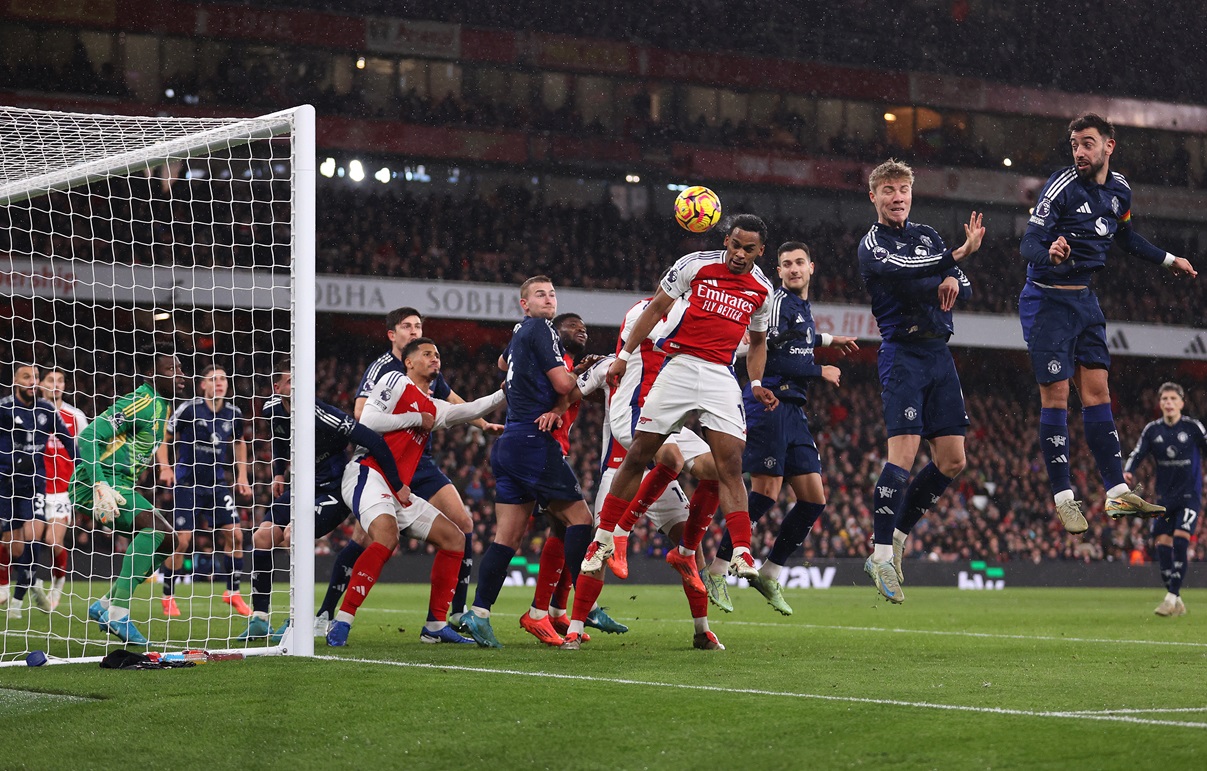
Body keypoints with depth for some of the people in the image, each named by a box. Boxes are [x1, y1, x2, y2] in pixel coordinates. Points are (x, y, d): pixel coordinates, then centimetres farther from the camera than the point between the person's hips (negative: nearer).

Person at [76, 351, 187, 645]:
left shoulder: (162, 407, 15)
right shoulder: (141, 403, -16)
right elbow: (89, 437, -23)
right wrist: (100, 487, -31)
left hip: (121, 486, 10)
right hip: (96, 482, -10)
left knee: (166, 539, 5)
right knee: (155, 525, -26)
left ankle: (105, 606, 8)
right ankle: (117, 612, -28)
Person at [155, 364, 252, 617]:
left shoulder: (233, 413, 2)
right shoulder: (188, 409, -11)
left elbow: (239, 443, 21)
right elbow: (164, 441, -2)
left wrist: (242, 476, 14)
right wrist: (165, 468, -17)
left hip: (217, 482, 4)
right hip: (186, 483, -4)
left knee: (235, 534, -4)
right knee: (182, 540, -9)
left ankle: (233, 592, 12)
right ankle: (168, 597, 8)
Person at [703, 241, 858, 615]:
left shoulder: (803, 306, 19)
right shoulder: (779, 301, -9)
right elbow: (770, 357, -18)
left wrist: (827, 339, 37)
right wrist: (820, 371, -8)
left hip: (793, 410, 9)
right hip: (769, 404, -9)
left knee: (814, 500, 4)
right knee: (766, 493, -14)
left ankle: (769, 573, 14)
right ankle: (716, 572, -5)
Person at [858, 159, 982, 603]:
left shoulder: (927, 235, 17)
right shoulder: (872, 244, -2)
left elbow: (964, 287, 9)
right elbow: (905, 277, -21)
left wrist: (952, 282, -14)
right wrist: (957, 257, -22)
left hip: (939, 354, 7)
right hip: (904, 353, -7)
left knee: (952, 459, 3)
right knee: (903, 454, -16)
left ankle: (898, 535, 17)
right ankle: (882, 554, -10)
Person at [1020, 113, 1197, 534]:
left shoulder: (1119, 190, 5)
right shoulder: (1061, 186, -16)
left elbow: (1125, 236, 25)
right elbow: (1028, 242, -21)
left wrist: (1169, 260, 30)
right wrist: (1050, 253, -42)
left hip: (1085, 300, 6)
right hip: (1047, 299, -6)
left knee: (1097, 391, 5)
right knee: (1056, 395, -6)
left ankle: (1117, 492, 6)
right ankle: (1063, 498, -3)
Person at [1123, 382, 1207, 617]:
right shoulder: (1152, 430, 2)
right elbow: (1137, 454, 2)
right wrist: (1128, 471, -17)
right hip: (1164, 496, 4)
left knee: (1180, 540, -18)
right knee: (1162, 542, -2)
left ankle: (1173, 596, -17)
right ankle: (1177, 604, 8)